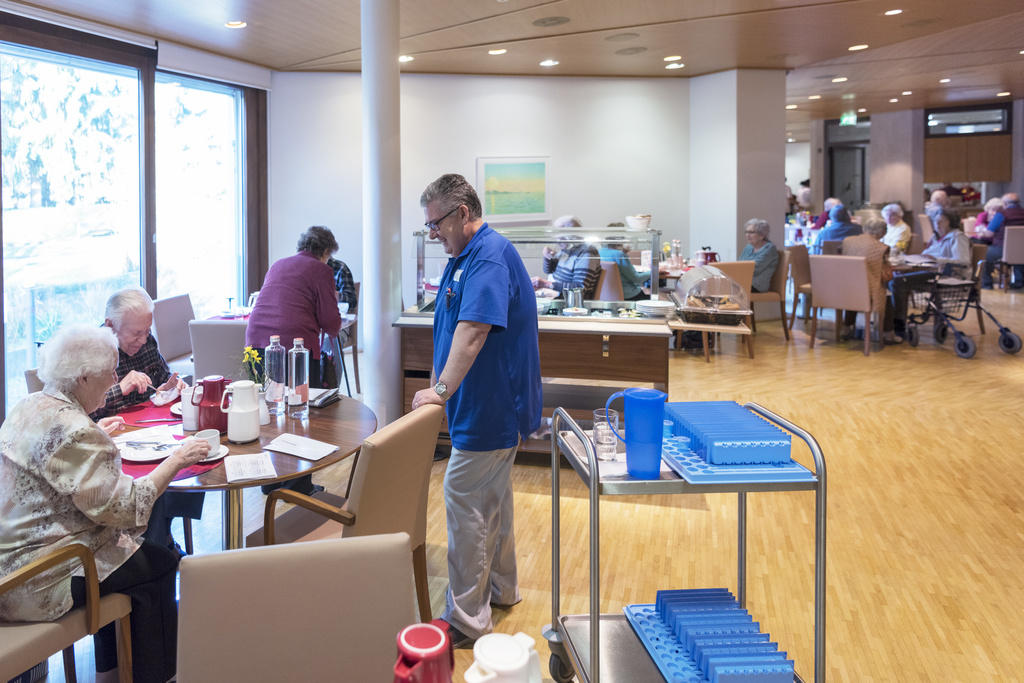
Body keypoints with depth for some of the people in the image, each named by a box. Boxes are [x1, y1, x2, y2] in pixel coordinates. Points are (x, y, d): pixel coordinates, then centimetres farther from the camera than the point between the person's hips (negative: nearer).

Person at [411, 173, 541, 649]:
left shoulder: (490, 257, -20)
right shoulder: (463, 257, 13)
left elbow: (473, 331, -31)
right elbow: (450, 330, 18)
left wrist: (442, 388, -28)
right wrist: (438, 384, 12)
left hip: (489, 409, -11)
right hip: (493, 407, 11)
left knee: (464, 503, -6)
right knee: (492, 496, 20)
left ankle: (465, 620, 3)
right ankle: (500, 587, 37)